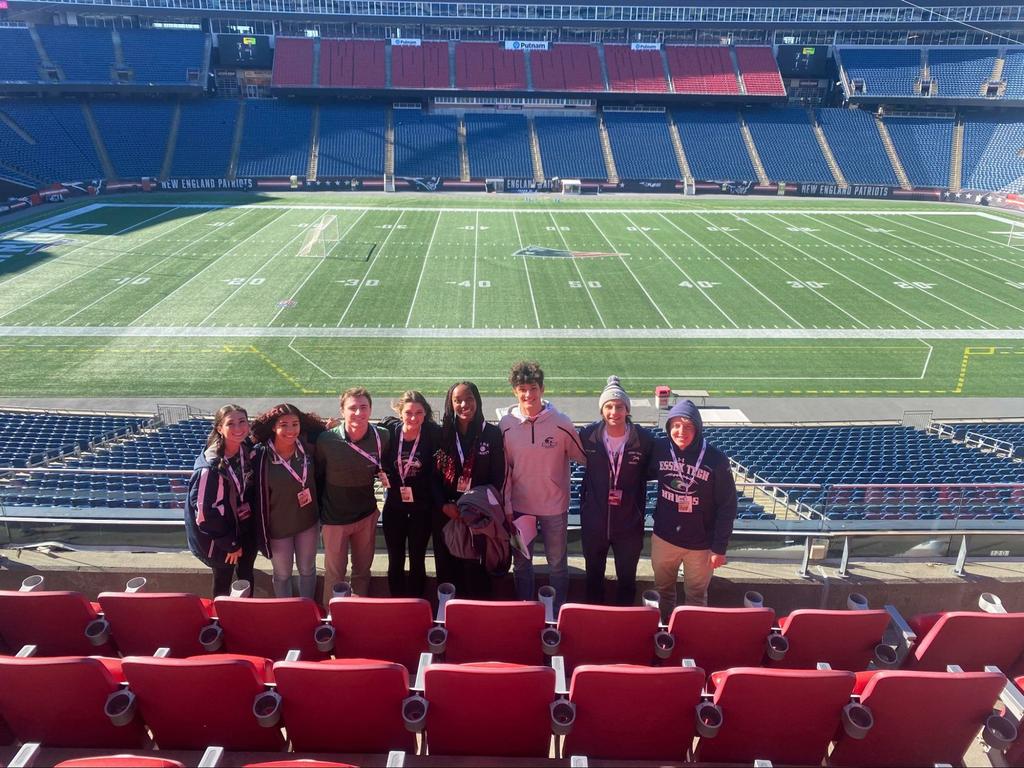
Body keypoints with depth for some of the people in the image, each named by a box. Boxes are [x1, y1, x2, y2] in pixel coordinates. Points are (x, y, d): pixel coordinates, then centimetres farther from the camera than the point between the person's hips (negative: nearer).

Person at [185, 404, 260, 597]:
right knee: (224, 581, 12)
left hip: (245, 528, 6)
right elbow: (205, 510, -22)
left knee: (246, 575, 20)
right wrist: (230, 544, -14)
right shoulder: (210, 466, -26)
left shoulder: (248, 451, -7)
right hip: (219, 534, -6)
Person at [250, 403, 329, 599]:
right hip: (278, 526, -2)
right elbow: (258, 494, -12)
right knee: (282, 574, 19)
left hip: (308, 522, 2)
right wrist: (262, 528, -9)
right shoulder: (261, 455, -20)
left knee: (307, 569, 21)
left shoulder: (308, 448, -13)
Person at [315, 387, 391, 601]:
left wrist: (383, 474, -10)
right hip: (334, 518, -2)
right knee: (334, 574, 14)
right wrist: (317, 511, 1)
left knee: (363, 570, 20)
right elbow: (317, 476, -5)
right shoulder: (326, 440, -19)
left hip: (367, 515, 2)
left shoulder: (382, 437, -13)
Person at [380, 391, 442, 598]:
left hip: (421, 508, -1)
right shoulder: (389, 431, -9)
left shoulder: (433, 435, -14)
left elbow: (437, 473, -9)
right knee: (395, 562, 12)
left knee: (418, 561, 11)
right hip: (394, 507, 2)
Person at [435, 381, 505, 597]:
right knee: (447, 567, 8)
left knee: (476, 567, 0)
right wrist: (444, 505, -10)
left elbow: (498, 477, -2)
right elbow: (433, 474, 2)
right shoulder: (442, 433, 2)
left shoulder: (492, 433, -2)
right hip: (446, 512, 2)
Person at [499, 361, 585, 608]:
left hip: (554, 506, -2)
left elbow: (584, 458, -3)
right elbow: (504, 469, -3)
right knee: (521, 563, 17)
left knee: (558, 564, 13)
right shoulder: (506, 425, -8)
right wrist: (506, 508, -3)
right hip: (520, 506, 2)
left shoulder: (561, 423, -13)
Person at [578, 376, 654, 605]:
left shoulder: (644, 439, -14)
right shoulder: (588, 434, -11)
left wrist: (626, 492, -10)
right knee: (594, 576, 20)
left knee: (627, 578, 16)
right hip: (594, 521, 1)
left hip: (630, 523, -1)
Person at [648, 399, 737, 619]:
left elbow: (727, 507, -12)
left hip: (700, 543, -3)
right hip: (664, 538, 3)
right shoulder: (659, 449, -10)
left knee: (696, 596, 16)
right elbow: (643, 475, 9)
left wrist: (719, 548, -12)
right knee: (663, 590, 22)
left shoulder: (716, 460, -18)